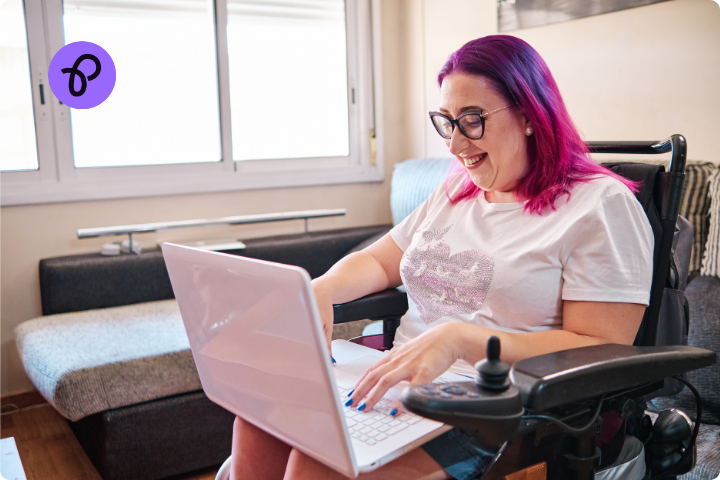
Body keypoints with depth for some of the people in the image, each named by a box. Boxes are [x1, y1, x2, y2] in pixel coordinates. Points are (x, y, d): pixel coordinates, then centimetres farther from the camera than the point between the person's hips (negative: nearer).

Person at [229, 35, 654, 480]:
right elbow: (378, 262, 21)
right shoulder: (456, 192, 18)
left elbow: (602, 356, -15)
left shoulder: (601, 205, -7)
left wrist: (460, 338, -26)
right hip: (405, 378, 7)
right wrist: (323, 289, -3)